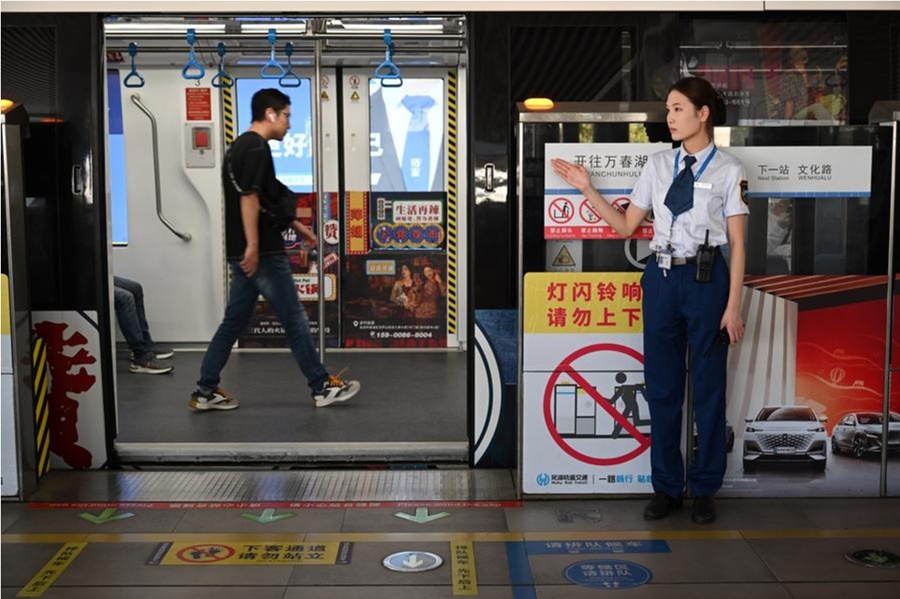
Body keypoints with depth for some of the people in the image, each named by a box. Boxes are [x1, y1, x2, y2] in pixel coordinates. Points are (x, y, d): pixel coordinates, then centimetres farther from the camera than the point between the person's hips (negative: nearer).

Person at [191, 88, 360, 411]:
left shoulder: (241, 145, 19)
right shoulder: (256, 147, -13)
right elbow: (249, 197, -22)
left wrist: (296, 226, 30)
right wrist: (253, 245, -25)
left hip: (242, 254, 10)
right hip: (262, 253, -10)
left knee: (234, 320, 11)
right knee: (294, 319, -1)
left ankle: (206, 391, 13)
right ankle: (322, 386, 8)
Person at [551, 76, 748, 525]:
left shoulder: (728, 171, -3)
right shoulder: (658, 165, 9)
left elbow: (737, 244, -4)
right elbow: (626, 226, 12)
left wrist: (733, 306, -8)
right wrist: (587, 189, 4)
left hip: (706, 278, -4)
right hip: (662, 277, 4)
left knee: (708, 385, 5)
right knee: (661, 385, 9)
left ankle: (704, 489, 20)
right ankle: (667, 487, 22)